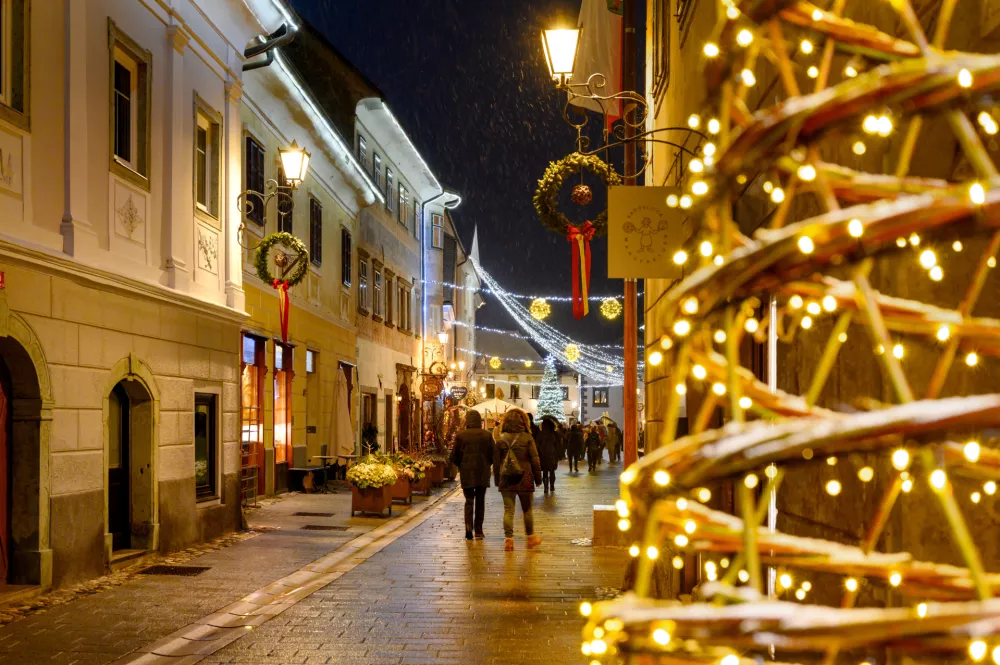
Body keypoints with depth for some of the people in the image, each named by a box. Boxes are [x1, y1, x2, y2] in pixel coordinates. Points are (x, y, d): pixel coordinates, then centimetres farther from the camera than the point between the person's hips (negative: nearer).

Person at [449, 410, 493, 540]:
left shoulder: (461, 435, -6)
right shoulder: (487, 435, -3)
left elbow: (455, 455, -1)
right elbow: (493, 454, 2)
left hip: (467, 472, -1)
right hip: (483, 473, 1)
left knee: (469, 501, 6)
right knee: (480, 501, 12)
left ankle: (469, 529, -10)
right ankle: (478, 530, 13)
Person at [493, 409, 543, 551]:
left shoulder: (500, 439, 0)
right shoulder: (527, 438, -6)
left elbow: (496, 461, 4)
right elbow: (535, 460, -3)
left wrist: (497, 480, 12)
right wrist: (538, 478, 5)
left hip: (506, 480, 1)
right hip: (524, 479, -1)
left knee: (508, 510, 4)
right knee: (527, 510, 12)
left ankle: (508, 539, 0)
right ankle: (531, 538, 22)